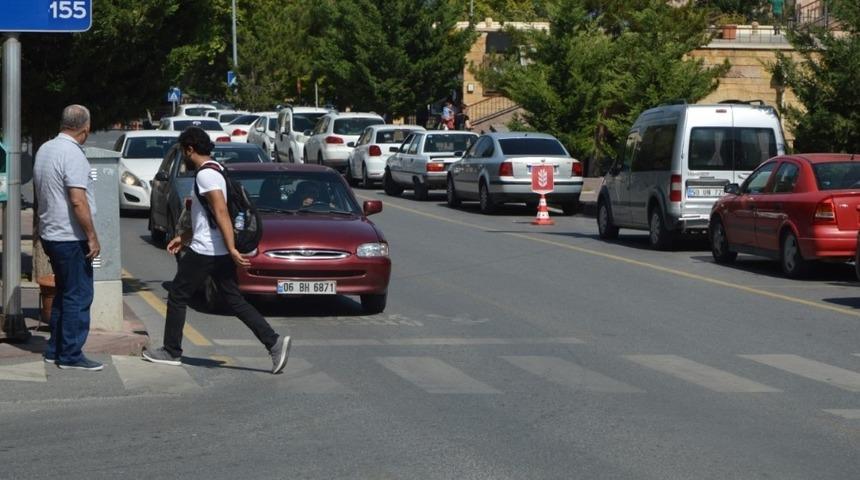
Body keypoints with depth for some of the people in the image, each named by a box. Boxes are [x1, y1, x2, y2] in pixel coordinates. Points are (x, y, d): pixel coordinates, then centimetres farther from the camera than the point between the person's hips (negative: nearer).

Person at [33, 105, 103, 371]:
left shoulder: (44, 149, 10)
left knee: (63, 293, 18)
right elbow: (78, 201, -24)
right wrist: (92, 237, -17)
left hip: (50, 234, 9)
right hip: (71, 237, -9)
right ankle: (71, 355, -1)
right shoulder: (73, 154, -19)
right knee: (78, 296, -3)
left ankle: (55, 349, 22)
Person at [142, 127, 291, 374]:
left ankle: (171, 352, 13)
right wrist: (183, 237, 31)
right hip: (220, 253, 9)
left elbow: (221, 213, -23)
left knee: (177, 297, 5)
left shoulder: (205, 174, -15)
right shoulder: (215, 171, 17)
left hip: (204, 252, -9)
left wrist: (232, 248, -28)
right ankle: (274, 342, -5)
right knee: (235, 301, 6)